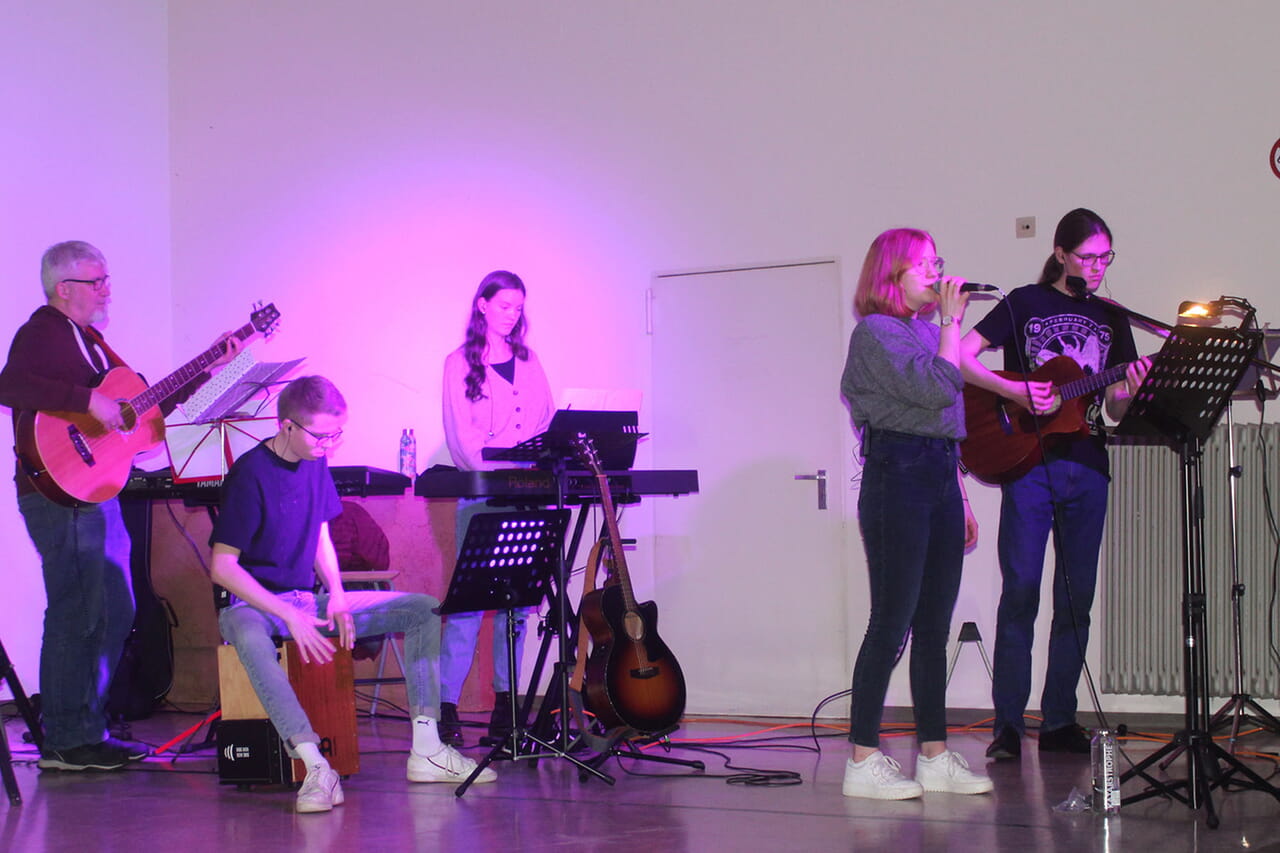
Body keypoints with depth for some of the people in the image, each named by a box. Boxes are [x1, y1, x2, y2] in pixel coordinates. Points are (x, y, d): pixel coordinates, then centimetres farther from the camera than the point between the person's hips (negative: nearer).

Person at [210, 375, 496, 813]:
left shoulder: (315, 464, 5)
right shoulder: (249, 474, -17)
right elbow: (222, 567, -19)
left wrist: (337, 597, -2)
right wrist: (289, 616, -24)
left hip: (308, 600, 8)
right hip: (254, 604, -8)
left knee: (424, 610, -3)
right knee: (250, 638, -45)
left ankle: (426, 751, -9)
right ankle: (317, 769, -48)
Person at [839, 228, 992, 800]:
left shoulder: (928, 332, 19)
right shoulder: (875, 332, -6)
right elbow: (938, 388, -19)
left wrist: (962, 500, 20)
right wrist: (951, 321, -9)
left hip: (941, 478, 8)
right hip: (897, 478, -8)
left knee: (934, 625, 7)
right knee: (892, 622, -9)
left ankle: (935, 756, 11)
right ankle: (864, 761, -6)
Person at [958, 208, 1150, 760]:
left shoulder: (1110, 319, 14)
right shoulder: (1027, 303, 3)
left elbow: (1115, 412, 12)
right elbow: (962, 359, -4)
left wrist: (1128, 394, -9)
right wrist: (1014, 391, -16)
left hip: (1087, 468, 4)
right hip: (1030, 463, -4)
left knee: (1077, 598, 4)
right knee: (1020, 590, -7)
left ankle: (1059, 722, 10)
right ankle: (1008, 724, -3)